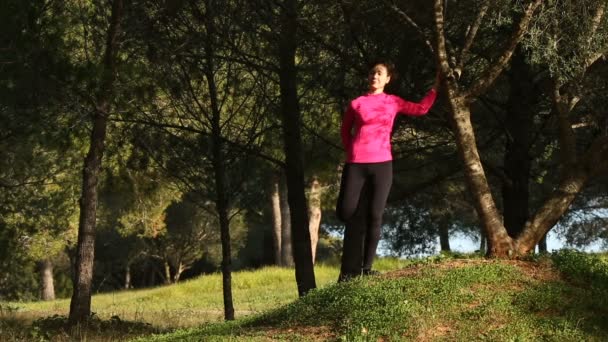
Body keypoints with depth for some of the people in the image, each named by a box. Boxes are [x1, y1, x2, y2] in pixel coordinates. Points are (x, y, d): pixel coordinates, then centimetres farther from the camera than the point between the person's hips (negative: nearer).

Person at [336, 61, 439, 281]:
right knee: (353, 215, -3)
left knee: (374, 216, -1)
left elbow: (421, 108, 15)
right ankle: (350, 270, 2)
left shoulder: (393, 102, 10)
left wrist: (436, 85, 15)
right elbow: (345, 130, 19)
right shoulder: (356, 103, 6)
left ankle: (366, 267, 5)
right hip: (357, 164, -1)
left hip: (381, 164, 1)